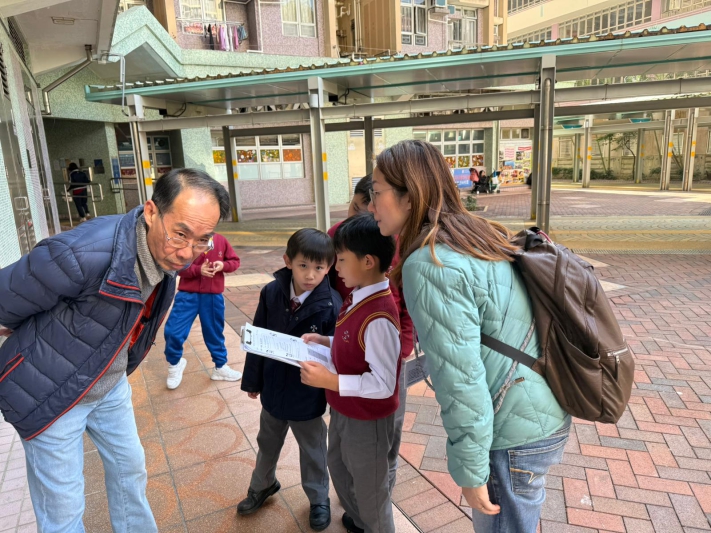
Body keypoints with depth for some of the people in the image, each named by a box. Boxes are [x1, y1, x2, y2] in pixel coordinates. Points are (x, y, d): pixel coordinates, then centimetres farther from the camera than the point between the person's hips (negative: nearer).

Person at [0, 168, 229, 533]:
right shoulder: (83, 254, -37)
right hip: (51, 393, -6)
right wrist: (44, 334, 0)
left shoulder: (169, 253, -14)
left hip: (111, 385, 6)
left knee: (130, 470, 20)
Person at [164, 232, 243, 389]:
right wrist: (198, 270, -25)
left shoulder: (221, 240, -1)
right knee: (173, 331, -5)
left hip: (213, 296, 2)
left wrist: (223, 265, -15)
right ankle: (174, 364, 24)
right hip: (188, 295, -2)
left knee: (215, 333, 16)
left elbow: (235, 261, 7)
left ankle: (220, 367, 35)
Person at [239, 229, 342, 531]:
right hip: (273, 386, 4)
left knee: (312, 450, 20)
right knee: (267, 442, 28)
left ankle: (319, 500, 46)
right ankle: (262, 486, 56)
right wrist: (253, 380, 3)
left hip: (307, 393, -4)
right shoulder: (272, 292, -13)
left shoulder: (331, 304, -24)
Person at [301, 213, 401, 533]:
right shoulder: (358, 297, -3)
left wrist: (330, 381, -30)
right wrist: (325, 341, -2)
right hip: (343, 410, 10)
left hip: (367, 420, -10)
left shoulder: (378, 316, -33)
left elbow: (383, 384, -30)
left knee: (370, 491, 17)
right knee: (339, 468, 32)